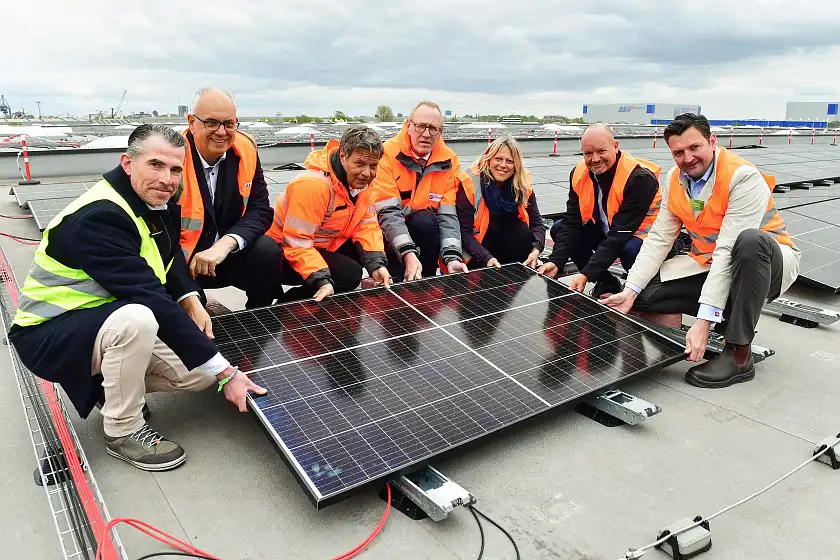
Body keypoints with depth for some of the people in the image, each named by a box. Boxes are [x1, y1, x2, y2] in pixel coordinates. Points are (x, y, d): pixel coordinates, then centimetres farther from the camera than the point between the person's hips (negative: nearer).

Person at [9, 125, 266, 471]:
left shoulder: (156, 203, -2)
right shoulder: (99, 217, -29)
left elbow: (170, 257, 15)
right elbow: (154, 302, -34)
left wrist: (191, 302, -9)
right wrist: (226, 373, -33)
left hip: (112, 320, 8)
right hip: (50, 333, -7)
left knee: (201, 374, -6)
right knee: (137, 319, -38)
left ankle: (110, 383, 16)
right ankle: (123, 432, -15)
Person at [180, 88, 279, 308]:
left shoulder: (246, 148, -5)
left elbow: (260, 210, -6)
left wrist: (225, 244, -25)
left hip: (229, 254, 4)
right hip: (181, 260, -4)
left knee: (267, 252, -23)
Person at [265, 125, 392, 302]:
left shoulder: (361, 181, -6)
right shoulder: (313, 185, -31)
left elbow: (367, 226, -4)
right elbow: (296, 243, -31)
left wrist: (376, 264, -19)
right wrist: (322, 280, -40)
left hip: (324, 245, 8)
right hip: (284, 251, -8)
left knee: (379, 247, -4)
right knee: (349, 273, -24)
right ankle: (287, 305, -5)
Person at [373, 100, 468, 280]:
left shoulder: (449, 162, -6)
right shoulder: (388, 154, -16)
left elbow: (448, 215, -11)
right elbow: (388, 212, -23)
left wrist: (452, 257, -28)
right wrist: (408, 253, -37)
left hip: (425, 229, 3)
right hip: (388, 232, -3)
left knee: (425, 221, -29)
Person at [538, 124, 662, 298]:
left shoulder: (639, 177, -29)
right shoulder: (579, 174, -10)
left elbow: (621, 234, -33)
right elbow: (571, 222, -11)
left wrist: (586, 274, -39)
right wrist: (555, 261, -26)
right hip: (604, 229, 7)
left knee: (631, 249, -39)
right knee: (558, 229, -7)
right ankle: (607, 283, 4)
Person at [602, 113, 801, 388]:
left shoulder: (743, 177, -24)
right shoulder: (675, 179, -4)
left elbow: (728, 251, -31)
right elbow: (658, 239, -6)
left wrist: (703, 321, -35)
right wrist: (630, 291, -18)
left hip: (768, 261, -5)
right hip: (707, 262, 6)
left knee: (751, 241, -41)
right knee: (644, 293, -14)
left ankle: (739, 354, -28)